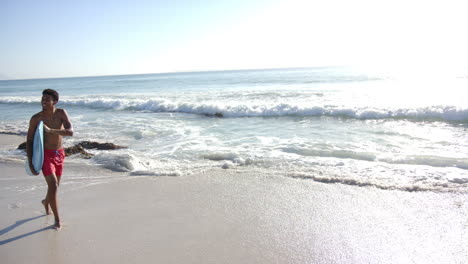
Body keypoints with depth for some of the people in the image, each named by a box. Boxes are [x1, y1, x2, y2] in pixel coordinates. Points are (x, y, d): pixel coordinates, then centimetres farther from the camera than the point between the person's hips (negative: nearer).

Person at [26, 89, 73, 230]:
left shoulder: (61, 113, -9)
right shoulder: (36, 118, -14)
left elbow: (70, 132, -22)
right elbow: (29, 141, -7)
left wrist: (51, 130, -35)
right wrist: (30, 163, -11)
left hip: (59, 153, 4)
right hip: (45, 154, -3)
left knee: (54, 185, 20)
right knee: (53, 186, -16)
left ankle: (46, 202, 54)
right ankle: (57, 220, -3)